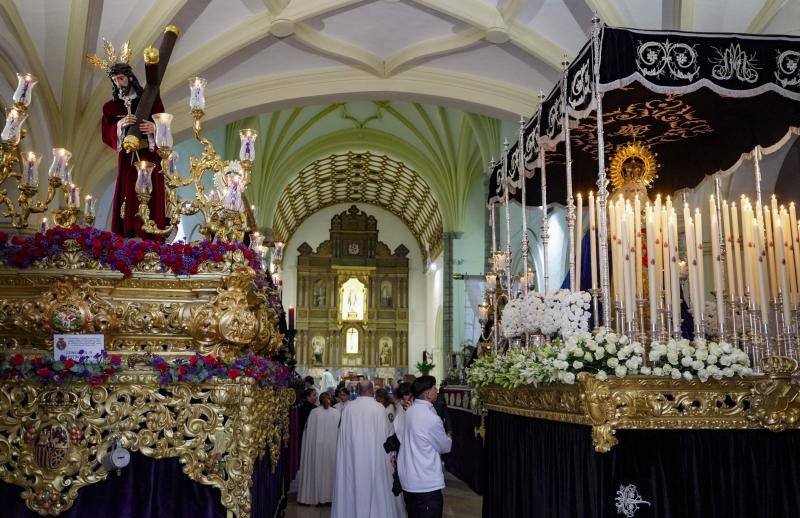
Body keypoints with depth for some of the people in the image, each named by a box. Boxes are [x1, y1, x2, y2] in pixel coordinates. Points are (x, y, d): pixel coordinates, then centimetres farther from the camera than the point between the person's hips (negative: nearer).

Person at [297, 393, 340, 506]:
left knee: (316, 469, 8)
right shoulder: (337, 413, -3)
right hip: (332, 446, 1)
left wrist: (309, 446, 6)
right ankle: (330, 495, 15)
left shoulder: (314, 412, -8)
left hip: (316, 445, -1)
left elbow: (309, 430, -4)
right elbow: (340, 430, 2)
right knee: (330, 468, 11)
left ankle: (315, 496, 12)